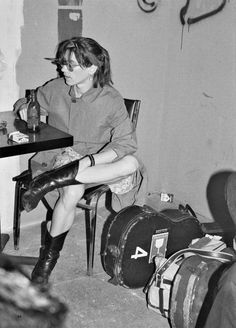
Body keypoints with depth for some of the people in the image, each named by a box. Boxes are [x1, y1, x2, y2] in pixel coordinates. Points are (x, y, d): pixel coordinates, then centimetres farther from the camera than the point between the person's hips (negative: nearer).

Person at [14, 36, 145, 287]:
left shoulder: (111, 100, -11)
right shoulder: (55, 89, -1)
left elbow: (125, 143, -17)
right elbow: (26, 104, 17)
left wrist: (88, 161, -30)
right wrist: (25, 109, -9)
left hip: (98, 158, 0)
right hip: (63, 155, 1)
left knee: (131, 164, -33)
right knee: (72, 192, -34)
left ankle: (51, 181, -32)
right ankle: (49, 256, -14)